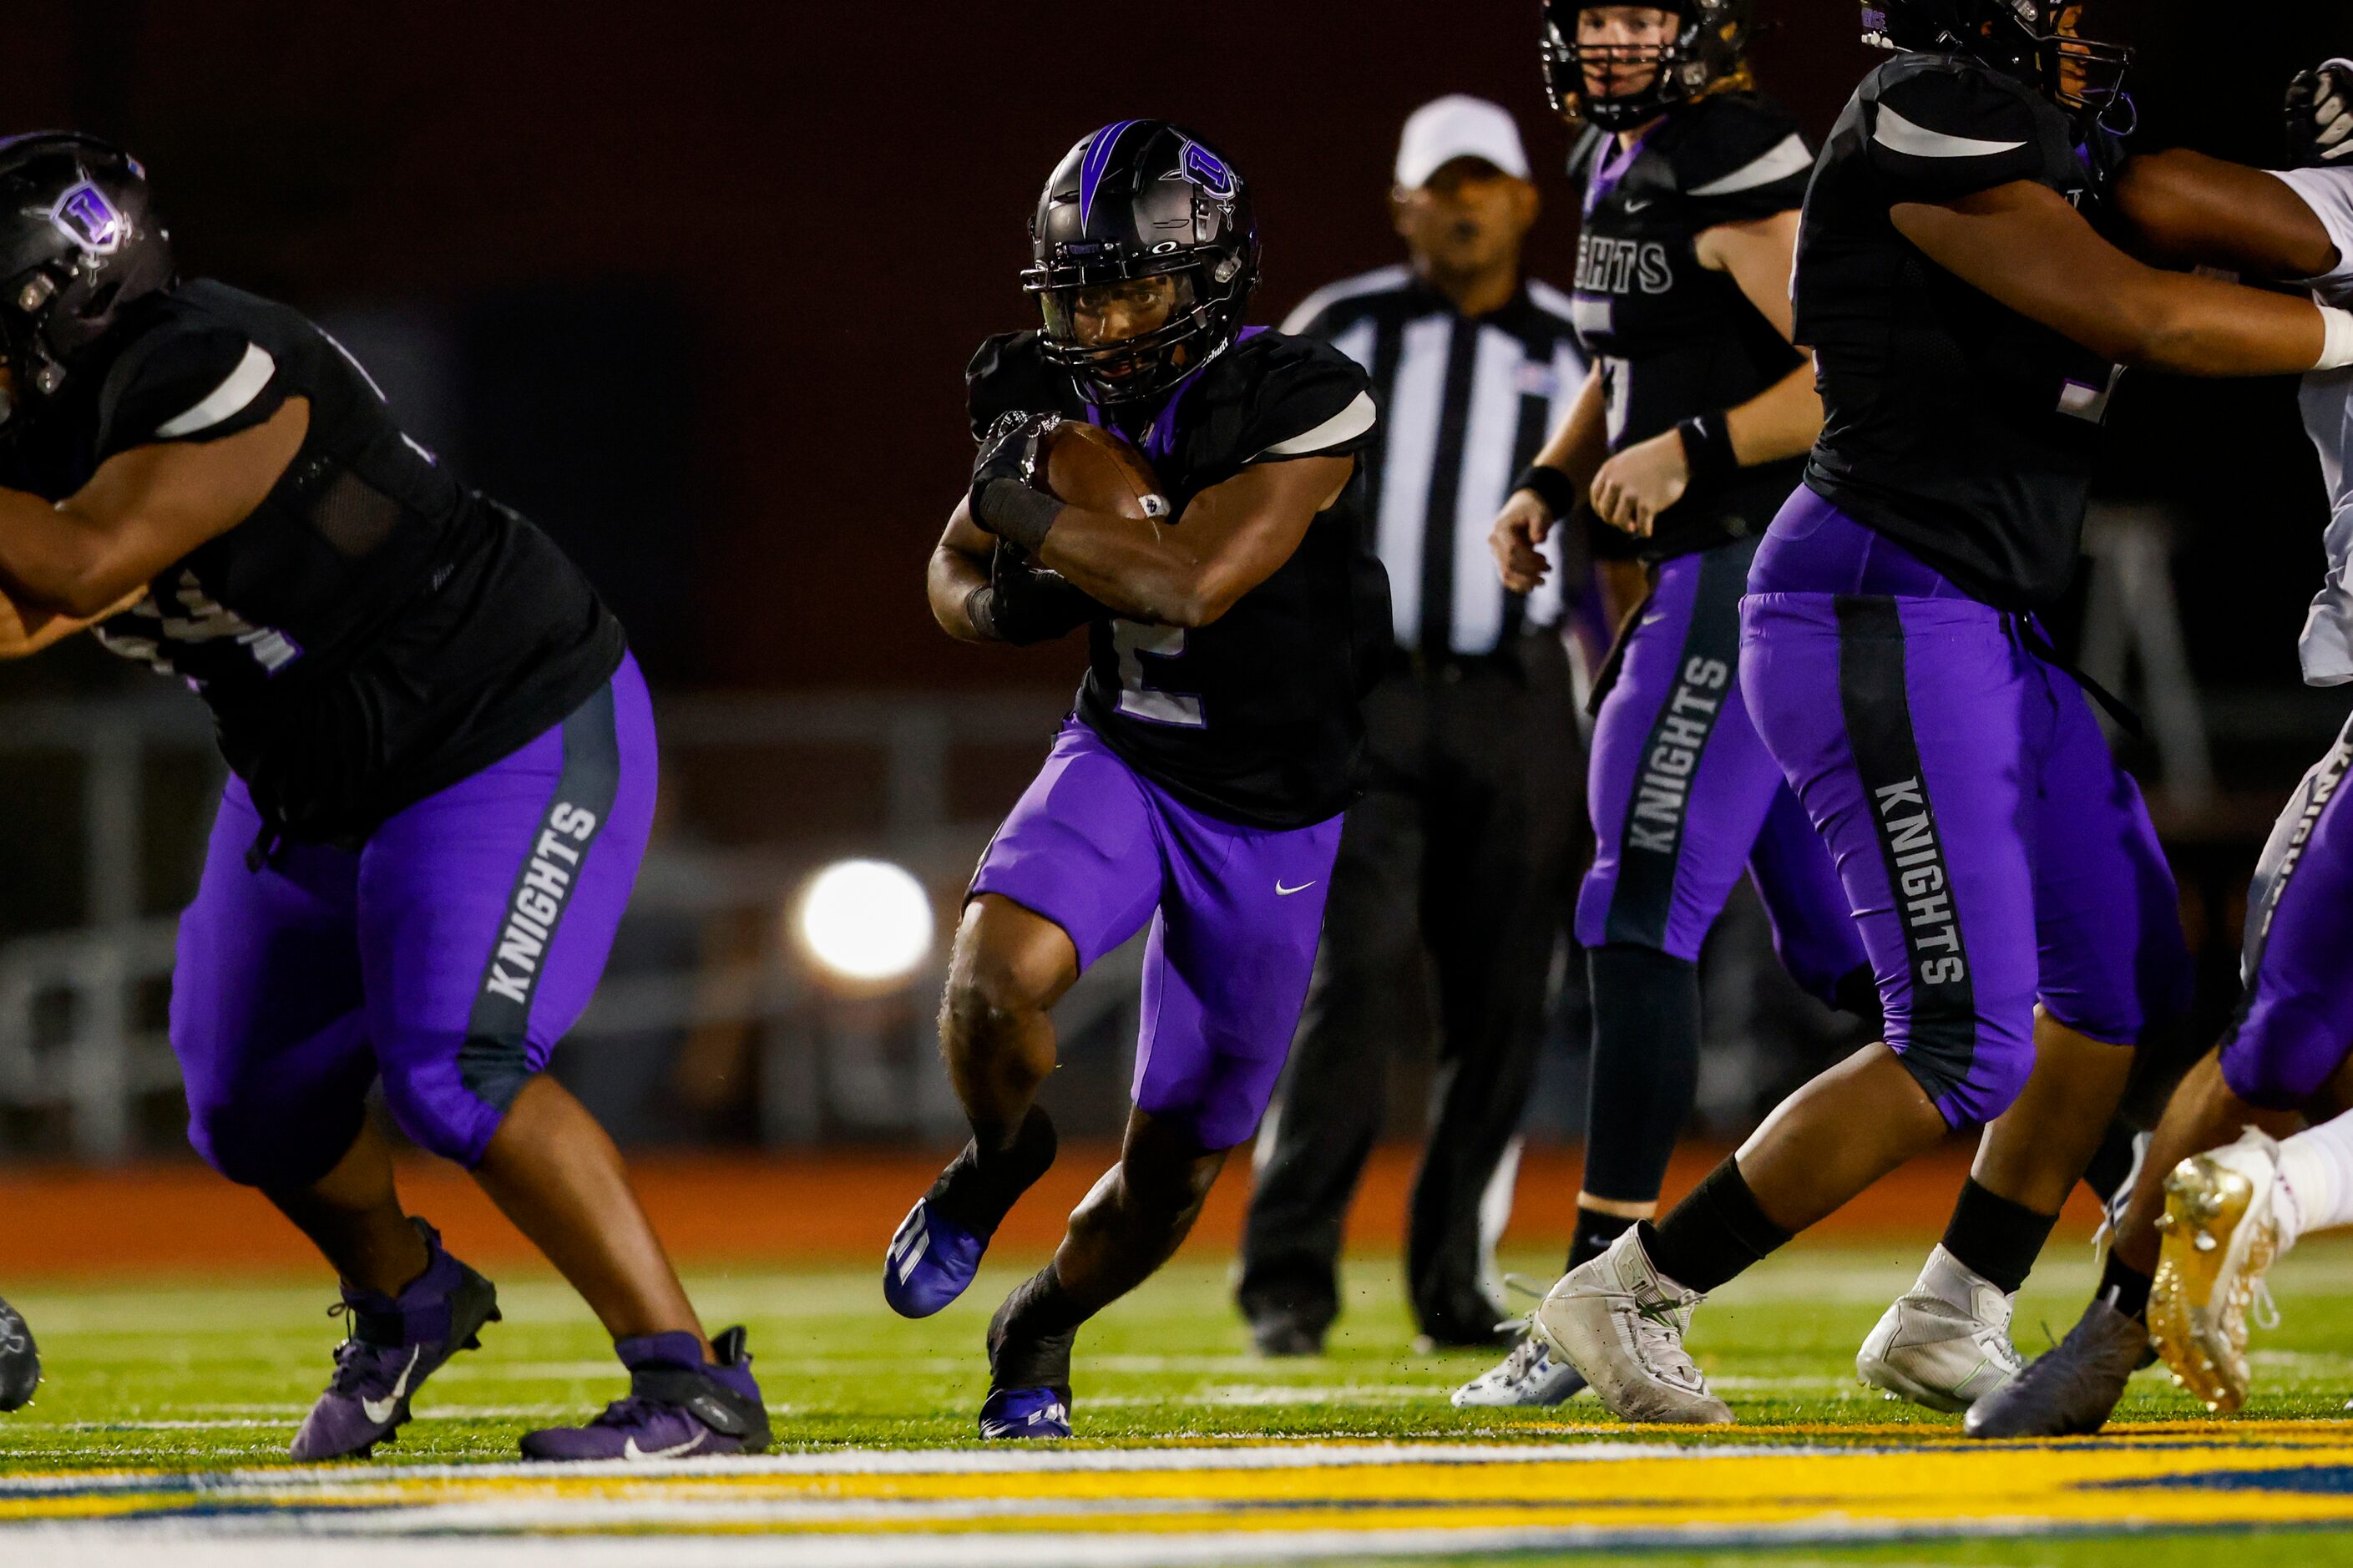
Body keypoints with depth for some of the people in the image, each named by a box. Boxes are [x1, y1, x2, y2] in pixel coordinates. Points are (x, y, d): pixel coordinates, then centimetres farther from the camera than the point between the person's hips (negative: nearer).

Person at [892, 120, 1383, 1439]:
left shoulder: (1299, 405, -22)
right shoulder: (1067, 400, -6)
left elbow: (1194, 583, -33)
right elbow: (959, 573, 9)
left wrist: (1025, 512, -26)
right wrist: (995, 600, -14)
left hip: (1271, 821, -2)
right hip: (1122, 764, 2)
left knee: (1175, 1167, 8)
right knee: (998, 975, -30)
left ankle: (1042, 1328, 37)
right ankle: (1002, 1158, 3)